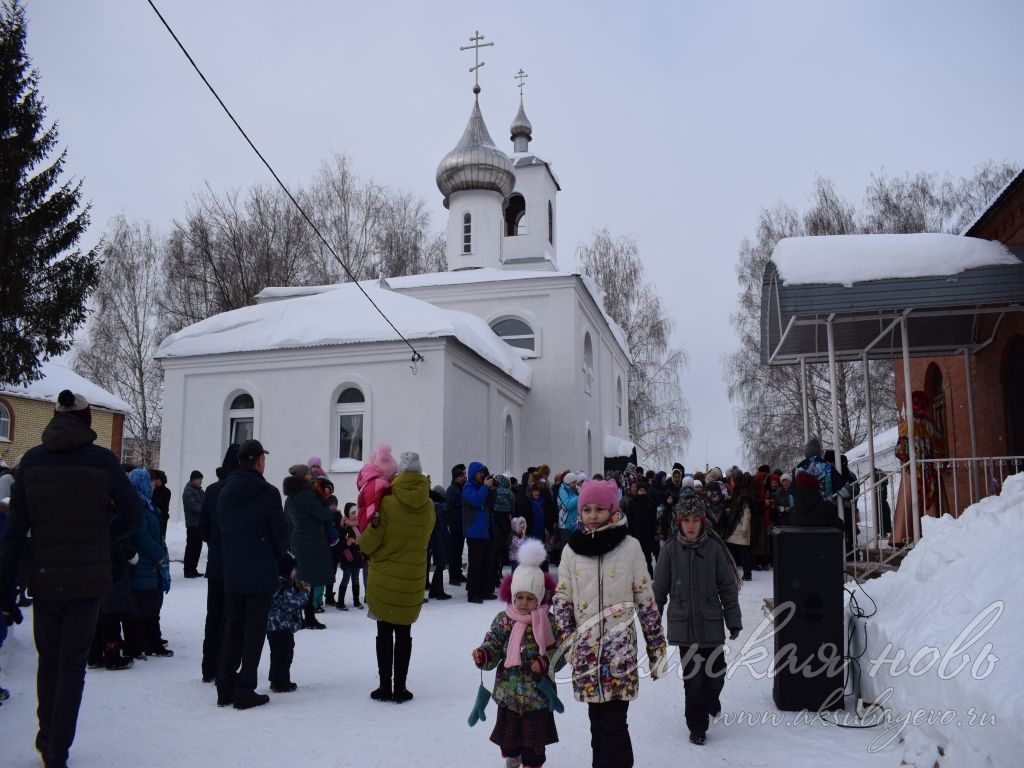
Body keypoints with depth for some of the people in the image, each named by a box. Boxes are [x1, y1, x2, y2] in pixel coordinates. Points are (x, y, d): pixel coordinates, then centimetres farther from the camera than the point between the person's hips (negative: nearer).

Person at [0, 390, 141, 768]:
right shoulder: (101, 460, -8)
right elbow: (132, 513, -5)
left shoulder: (31, 461, -1)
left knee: (48, 660, 20)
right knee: (72, 664, 7)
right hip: (88, 579, -2)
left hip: (44, 579, 3)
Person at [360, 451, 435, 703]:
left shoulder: (388, 504, -13)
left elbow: (367, 545, -8)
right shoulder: (429, 507, -3)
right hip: (412, 580, 2)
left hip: (383, 579, -2)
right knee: (404, 633, 10)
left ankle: (385, 687, 12)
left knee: (384, 633, 8)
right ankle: (400, 688, 12)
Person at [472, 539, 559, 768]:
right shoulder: (503, 620, -4)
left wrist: (546, 663, -21)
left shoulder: (549, 622, -9)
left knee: (534, 740, 8)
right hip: (508, 689, 2)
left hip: (537, 692, -2)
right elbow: (493, 647, -4)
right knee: (508, 732, 18)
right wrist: (483, 655, -24)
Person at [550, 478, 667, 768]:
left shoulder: (630, 546, -3)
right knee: (597, 720, 12)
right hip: (586, 649, 3)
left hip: (620, 648, -2)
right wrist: (567, 643, -2)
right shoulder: (572, 549, 3)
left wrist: (656, 647, 3)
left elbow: (646, 600, 1)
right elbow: (562, 600, 8)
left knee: (614, 723, -5)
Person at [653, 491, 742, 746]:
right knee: (692, 678, 2)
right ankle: (697, 726, 19)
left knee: (715, 674, 13)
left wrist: (734, 620, 2)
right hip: (684, 625, -1)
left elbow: (728, 587, 0)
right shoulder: (670, 550, -6)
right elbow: (660, 589, 2)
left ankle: (710, 701, 46)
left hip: (711, 624, 1)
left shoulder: (714, 548, -6)